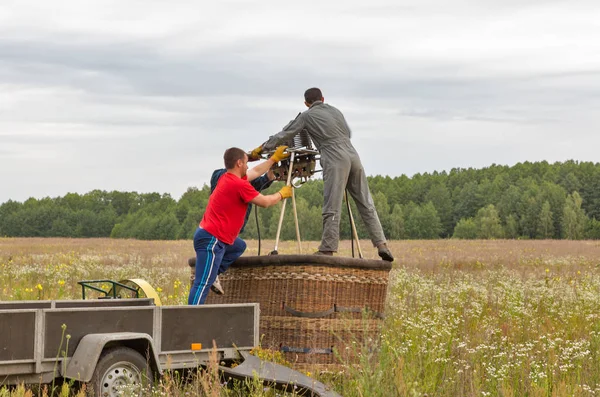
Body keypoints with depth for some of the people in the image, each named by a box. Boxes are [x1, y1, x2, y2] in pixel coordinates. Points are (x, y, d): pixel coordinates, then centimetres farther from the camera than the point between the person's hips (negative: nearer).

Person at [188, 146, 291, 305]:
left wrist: (275, 158, 37)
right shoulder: (239, 185, -15)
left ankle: (212, 275, 15)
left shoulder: (226, 178, 13)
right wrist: (282, 194, 14)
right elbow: (265, 202, -4)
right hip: (212, 240, -10)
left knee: (239, 246, 29)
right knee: (203, 284, -12)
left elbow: (256, 171, 30)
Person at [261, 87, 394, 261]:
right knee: (366, 204, 7)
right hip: (353, 157, 5)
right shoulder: (336, 111, 23)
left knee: (332, 208, -8)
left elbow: (285, 135, 11)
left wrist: (263, 148, 21)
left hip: (335, 162, -5)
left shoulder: (306, 116, 8)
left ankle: (327, 249, -11)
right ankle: (381, 245, 2)